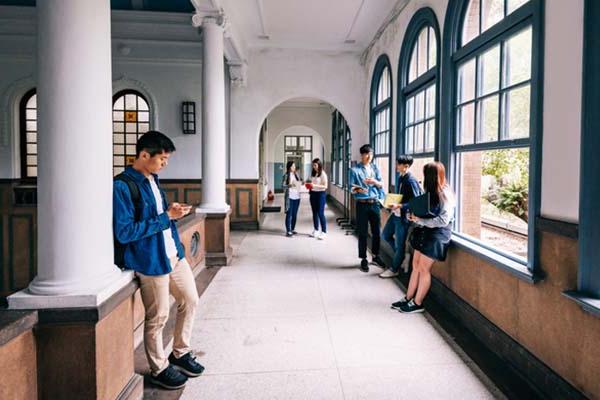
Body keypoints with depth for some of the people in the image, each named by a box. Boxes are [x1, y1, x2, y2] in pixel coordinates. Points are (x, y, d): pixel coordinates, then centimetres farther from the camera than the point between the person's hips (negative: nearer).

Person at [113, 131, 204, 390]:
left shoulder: (153, 179, 10)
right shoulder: (123, 186, -17)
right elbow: (123, 232, -22)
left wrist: (172, 212, 0)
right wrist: (166, 218, -20)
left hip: (174, 254, 9)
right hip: (150, 260, -9)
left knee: (190, 301, 16)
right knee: (158, 317, 5)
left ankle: (180, 354, 36)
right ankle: (159, 369, 27)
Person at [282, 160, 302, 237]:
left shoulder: (296, 175, 11)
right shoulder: (286, 175, -5)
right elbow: (283, 185, -10)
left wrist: (301, 183, -3)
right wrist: (290, 185, -25)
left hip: (297, 197, 6)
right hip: (289, 197, -6)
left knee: (295, 214, 10)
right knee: (289, 214, -5)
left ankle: (293, 229, 21)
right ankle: (288, 231, -3)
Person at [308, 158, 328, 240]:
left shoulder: (323, 174, -10)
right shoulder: (313, 173, 9)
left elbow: (325, 186, -14)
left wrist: (315, 185, -23)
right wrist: (309, 185, -3)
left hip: (321, 194, -6)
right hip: (313, 194, 7)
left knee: (320, 213, -6)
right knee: (314, 213, 11)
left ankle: (324, 232, 0)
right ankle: (316, 230, 21)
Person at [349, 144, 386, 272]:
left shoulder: (375, 168, 10)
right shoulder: (355, 170, -2)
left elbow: (381, 184, 5)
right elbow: (351, 188, -5)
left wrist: (375, 182, -16)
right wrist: (358, 189, -27)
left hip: (375, 203, 4)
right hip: (362, 204, -4)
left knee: (377, 231, 9)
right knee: (363, 233, 2)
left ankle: (376, 256, 27)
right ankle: (363, 259, 13)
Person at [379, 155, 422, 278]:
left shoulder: (411, 181, -19)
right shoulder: (400, 178, 7)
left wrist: (399, 206, -27)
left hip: (403, 216, -9)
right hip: (395, 213, 9)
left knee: (399, 244, 5)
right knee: (385, 235, 20)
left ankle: (394, 270, 20)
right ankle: (401, 256, 36)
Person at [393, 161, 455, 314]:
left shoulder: (445, 194, -16)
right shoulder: (431, 192, 8)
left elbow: (443, 220, -20)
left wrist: (420, 220, -18)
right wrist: (414, 215, -2)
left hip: (436, 234, -8)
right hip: (424, 232, 8)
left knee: (423, 269, -1)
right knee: (416, 266, 11)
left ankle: (417, 304, 12)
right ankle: (408, 299, 20)